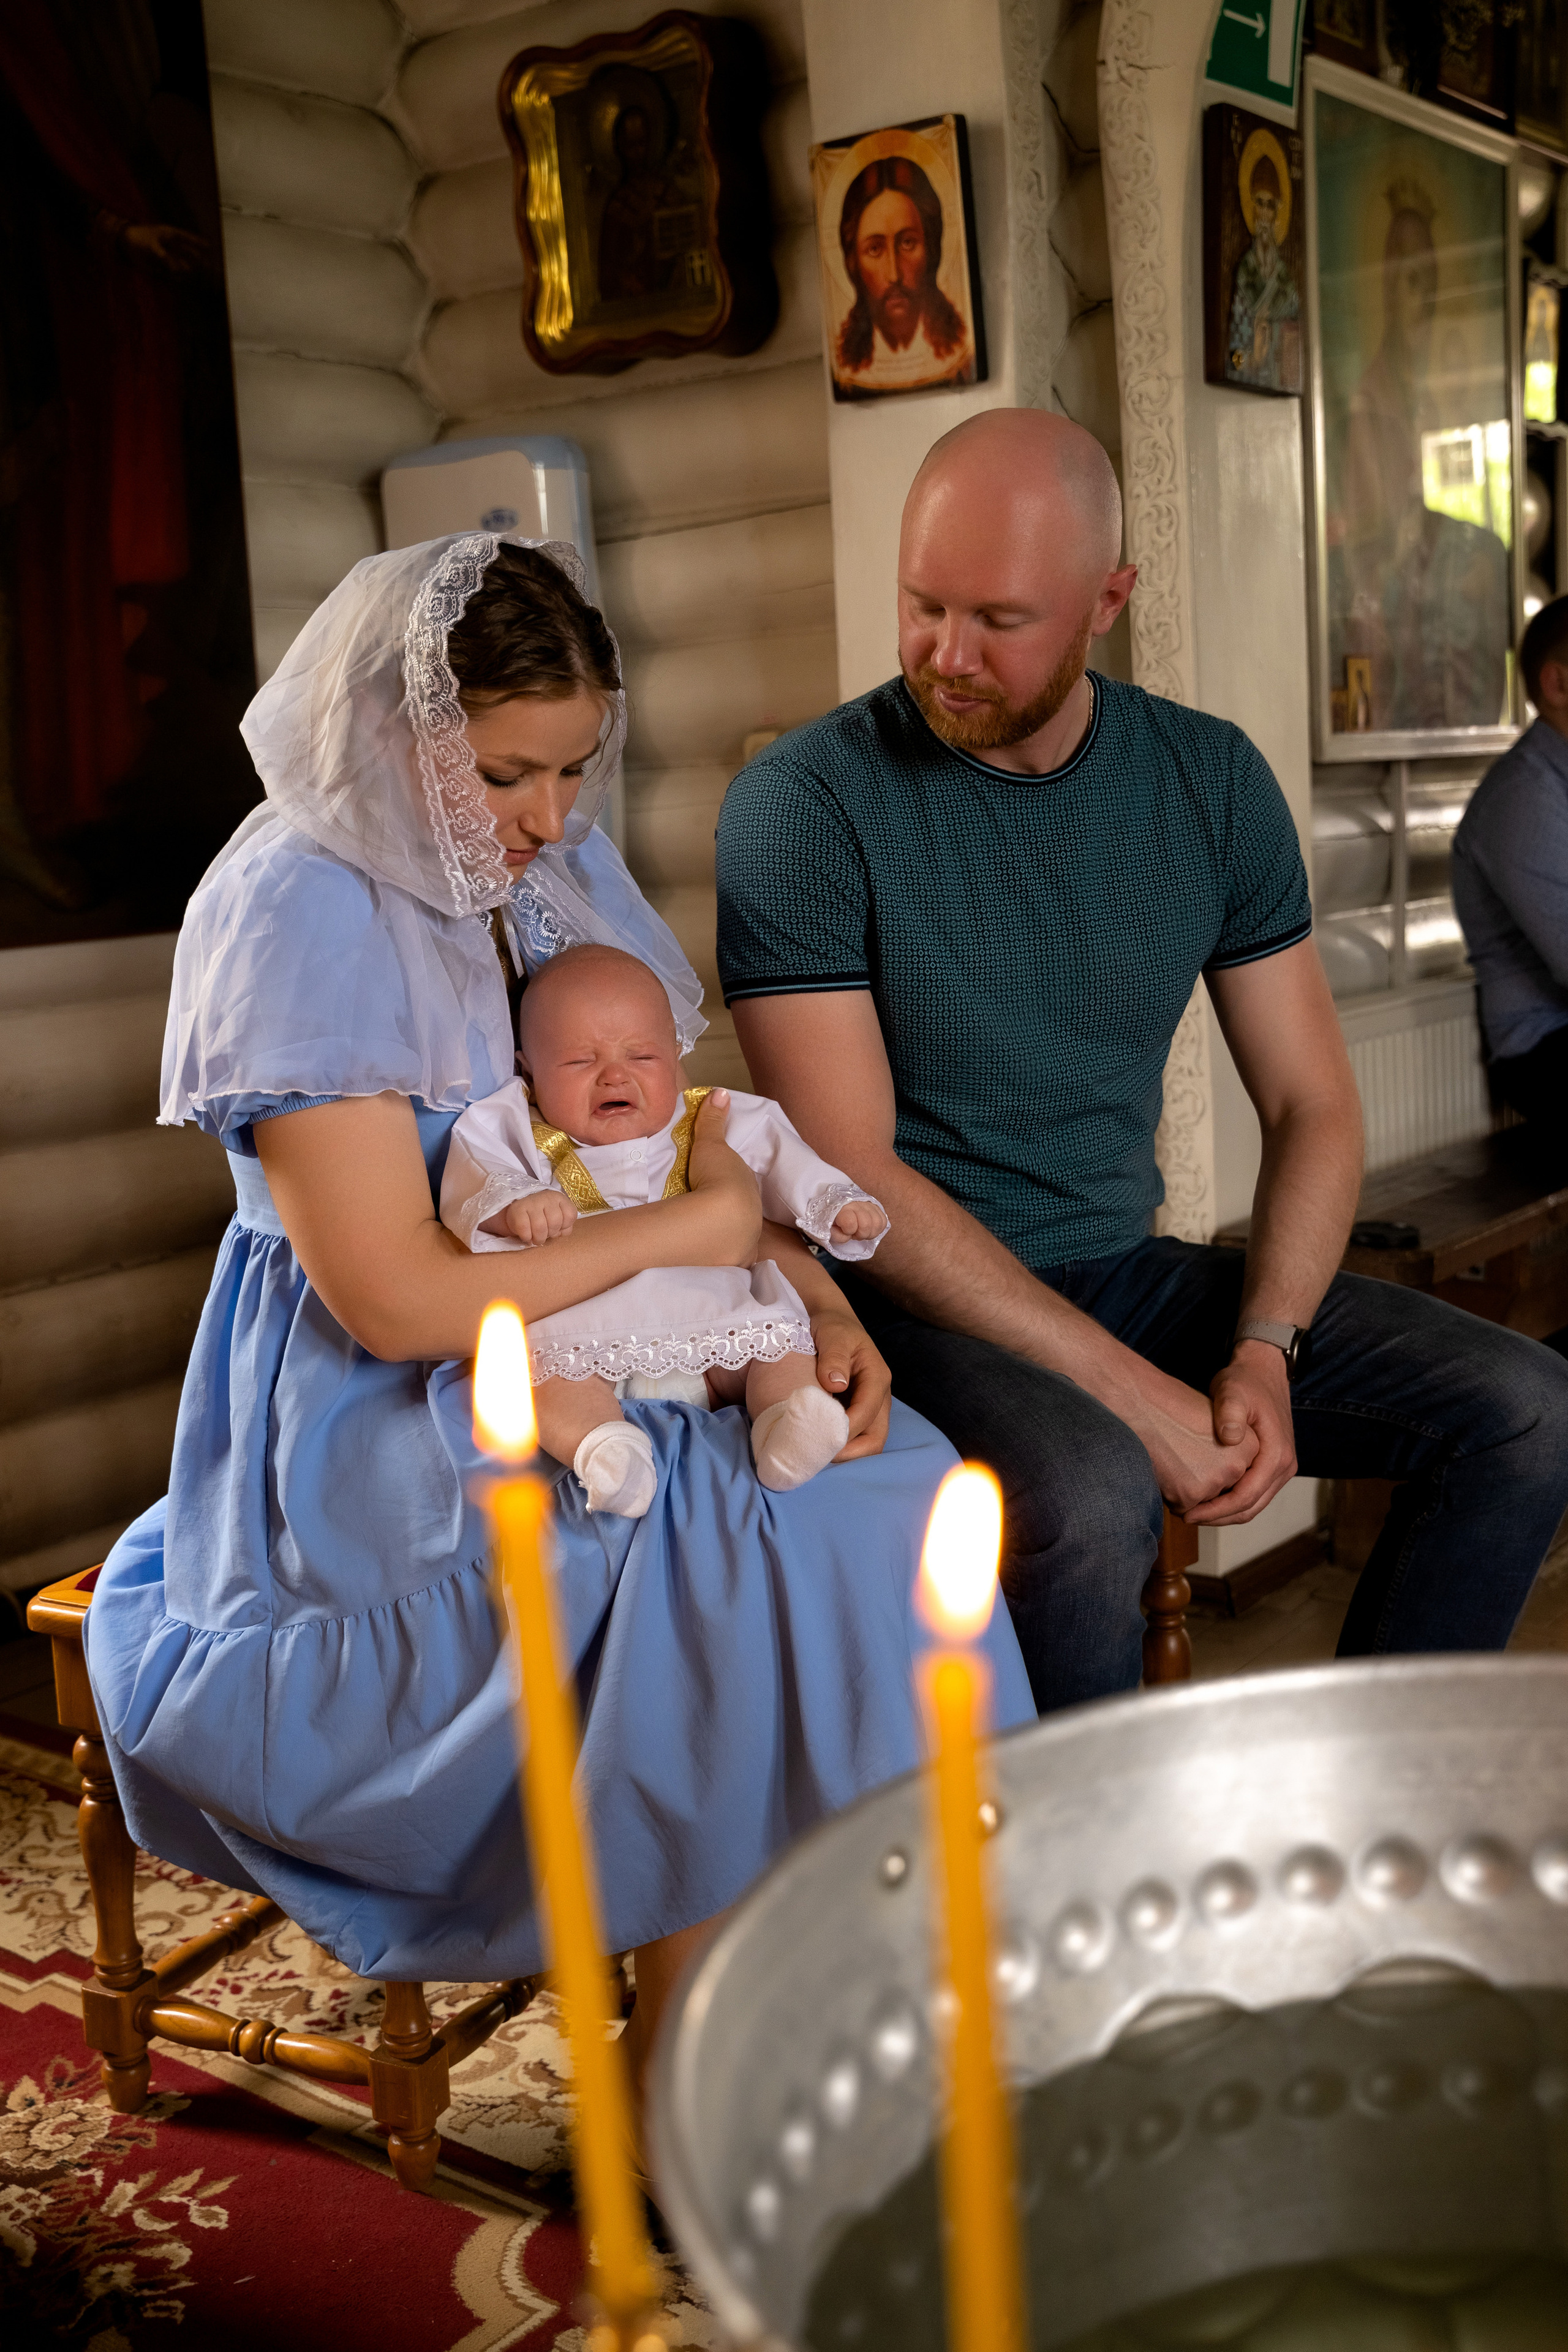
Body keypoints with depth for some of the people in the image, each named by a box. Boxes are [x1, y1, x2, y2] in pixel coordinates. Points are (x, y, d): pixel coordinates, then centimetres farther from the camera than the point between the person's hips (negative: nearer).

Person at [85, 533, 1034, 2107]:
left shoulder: (552, 872, 10)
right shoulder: (301, 917, -15)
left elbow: (700, 1153, 14)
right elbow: (394, 1297, -21)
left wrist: (820, 1305, -5)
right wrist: (701, 1227, -15)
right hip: (366, 1428, -7)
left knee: (885, 1480, -15)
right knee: (730, 1552, -27)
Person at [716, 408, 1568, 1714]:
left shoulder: (1211, 779, 4)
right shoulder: (804, 802, -11)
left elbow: (1313, 1107, 7)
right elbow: (850, 1175, -17)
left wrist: (1264, 1352, -12)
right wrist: (1133, 1390, -21)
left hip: (1129, 1267, 5)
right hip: (920, 1302, -5)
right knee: (1090, 1498, -35)